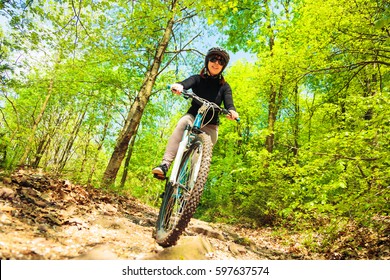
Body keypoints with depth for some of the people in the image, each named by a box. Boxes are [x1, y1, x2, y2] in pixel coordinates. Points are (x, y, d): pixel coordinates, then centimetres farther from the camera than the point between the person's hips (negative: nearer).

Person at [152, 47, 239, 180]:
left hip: (210, 126, 2)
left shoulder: (224, 86, 3)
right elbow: (186, 83, -22)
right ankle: (165, 164, -41)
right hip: (193, 117, -2)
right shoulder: (198, 79, 1)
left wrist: (232, 111, -40)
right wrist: (178, 86, -47)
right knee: (183, 122, -34)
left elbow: (228, 102, -16)